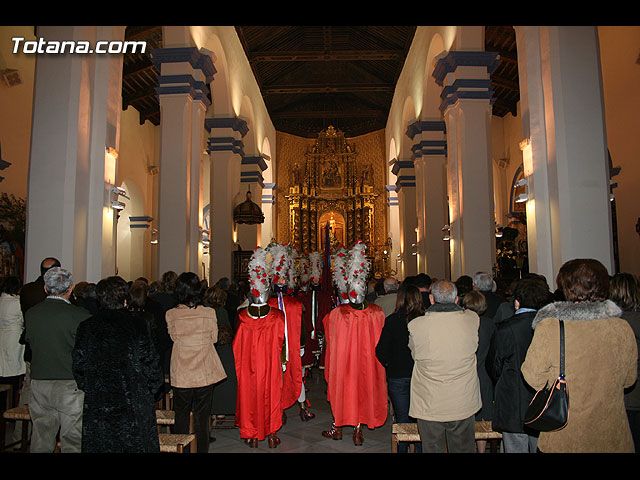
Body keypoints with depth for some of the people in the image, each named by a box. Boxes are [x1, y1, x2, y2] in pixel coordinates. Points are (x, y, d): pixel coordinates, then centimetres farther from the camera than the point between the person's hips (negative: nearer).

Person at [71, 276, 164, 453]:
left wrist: (89, 390, 17)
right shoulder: (137, 325, -9)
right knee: (137, 446, 7)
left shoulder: (86, 327, -1)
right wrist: (155, 392, 5)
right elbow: (150, 363, -8)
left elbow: (78, 366, 3)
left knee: (99, 446, 12)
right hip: (133, 404, -3)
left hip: (96, 406, 3)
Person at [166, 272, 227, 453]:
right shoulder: (209, 313, -11)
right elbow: (214, 338, 2)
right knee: (202, 417, 12)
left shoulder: (171, 315, -9)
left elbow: (173, 337, 7)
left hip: (181, 375, 1)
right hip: (205, 374, 0)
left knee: (181, 415, 18)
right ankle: (202, 449, 20)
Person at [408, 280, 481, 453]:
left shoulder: (416, 325, -16)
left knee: (432, 449, 14)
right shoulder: (472, 320, -11)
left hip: (429, 406, -2)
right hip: (464, 405, 2)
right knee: (463, 449, 19)